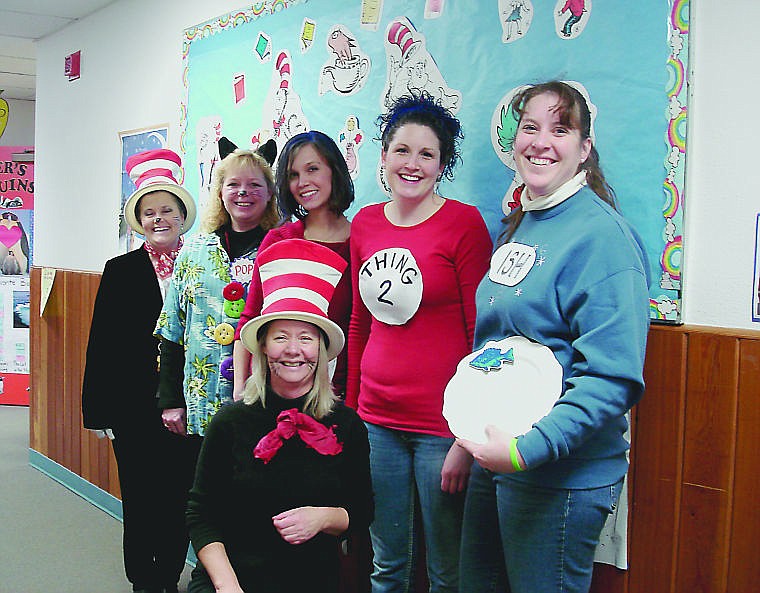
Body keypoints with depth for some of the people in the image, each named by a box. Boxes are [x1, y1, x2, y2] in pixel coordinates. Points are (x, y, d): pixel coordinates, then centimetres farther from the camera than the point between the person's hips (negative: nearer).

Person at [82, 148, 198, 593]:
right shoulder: (121, 271, 3)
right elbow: (102, 342, 2)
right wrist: (99, 407, 0)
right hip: (134, 405, 0)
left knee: (179, 497, 8)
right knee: (141, 496, 7)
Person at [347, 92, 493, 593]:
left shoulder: (464, 223, -8)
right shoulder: (365, 224, 8)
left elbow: (481, 334, -8)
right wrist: (351, 409, 14)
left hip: (441, 424, -4)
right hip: (377, 420, 5)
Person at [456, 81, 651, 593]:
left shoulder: (601, 234, -17)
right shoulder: (518, 227, 10)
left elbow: (613, 375, -24)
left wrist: (529, 448, -29)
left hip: (562, 471, -8)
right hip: (495, 455, 8)